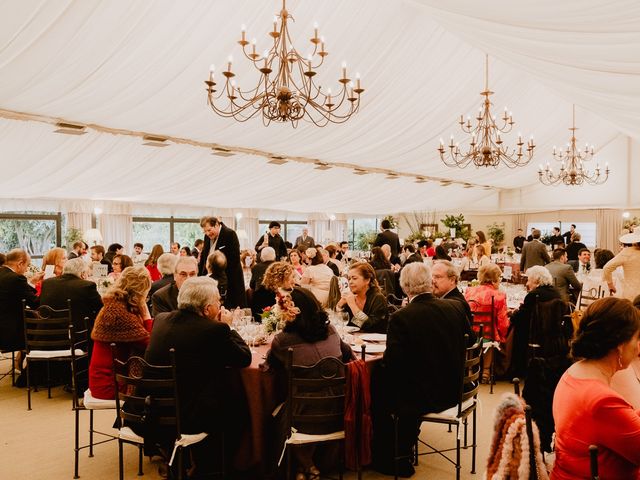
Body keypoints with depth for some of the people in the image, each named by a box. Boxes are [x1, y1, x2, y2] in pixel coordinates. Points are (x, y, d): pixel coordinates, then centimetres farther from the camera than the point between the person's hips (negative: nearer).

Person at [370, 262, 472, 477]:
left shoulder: (400, 317, -21)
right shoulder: (456, 308, -5)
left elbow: (391, 363, -20)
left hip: (421, 396, -6)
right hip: (452, 392, 6)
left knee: (377, 381, 17)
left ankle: (386, 458, 29)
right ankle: (402, 449, 38)